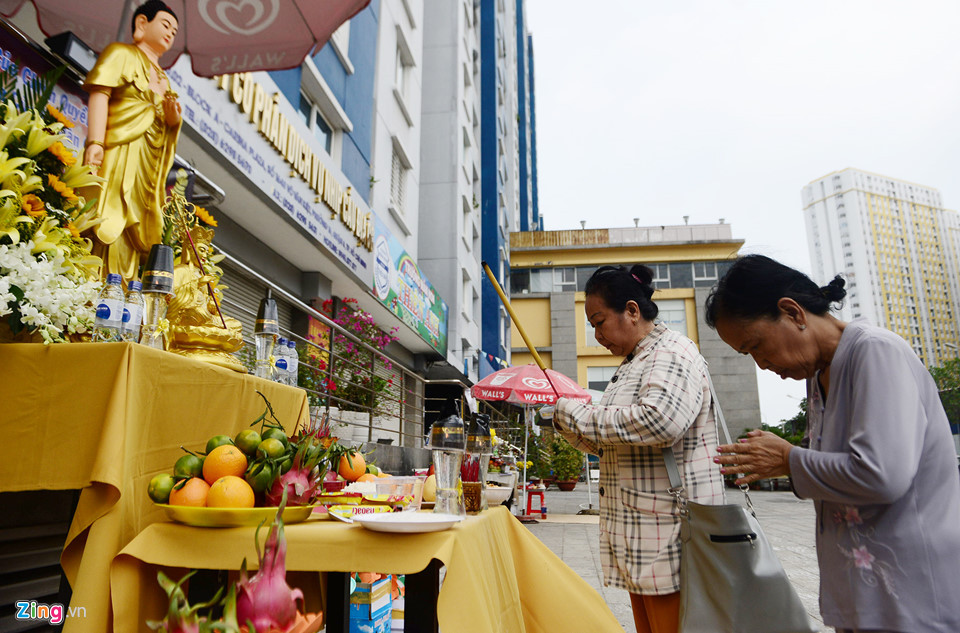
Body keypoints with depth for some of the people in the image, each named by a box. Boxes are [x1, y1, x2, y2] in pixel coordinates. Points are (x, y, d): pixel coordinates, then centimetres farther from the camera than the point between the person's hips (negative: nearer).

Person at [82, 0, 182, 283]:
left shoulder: (162, 80, 29)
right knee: (107, 225, -17)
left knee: (133, 235, -3)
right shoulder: (121, 53, 10)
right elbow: (99, 93, -4)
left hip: (149, 165, 7)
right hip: (118, 152, -6)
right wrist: (95, 142, -19)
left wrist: (173, 120, 4)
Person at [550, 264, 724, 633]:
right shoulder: (633, 364, 18)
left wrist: (576, 414, -19)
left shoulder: (673, 352, -11)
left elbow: (660, 420, -31)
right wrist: (570, 426, 5)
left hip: (670, 532, -9)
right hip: (640, 533, 9)